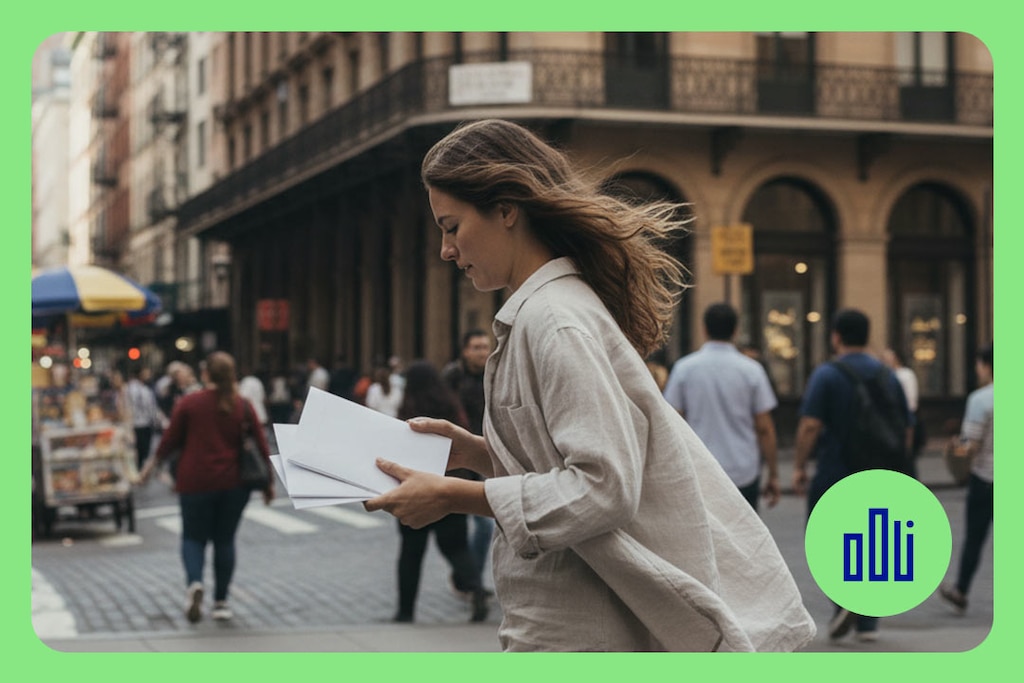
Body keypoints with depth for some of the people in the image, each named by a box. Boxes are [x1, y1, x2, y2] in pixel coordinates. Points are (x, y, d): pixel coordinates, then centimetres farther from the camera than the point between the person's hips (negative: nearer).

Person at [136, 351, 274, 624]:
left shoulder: (189, 403, -4)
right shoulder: (243, 407, 0)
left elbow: (170, 439, 0)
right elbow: (260, 446, 1)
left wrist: (153, 463, 16)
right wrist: (267, 481, 11)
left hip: (196, 482, -1)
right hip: (234, 483, 1)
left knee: (194, 537, 9)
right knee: (225, 540, 12)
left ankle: (194, 582, -19)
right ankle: (221, 602, 11)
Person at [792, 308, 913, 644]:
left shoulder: (826, 374, -8)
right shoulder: (888, 376, 7)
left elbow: (809, 426, -16)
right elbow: (905, 428, 12)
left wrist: (799, 466, -7)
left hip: (833, 475, -4)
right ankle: (868, 623, 10)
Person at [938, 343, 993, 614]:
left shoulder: (980, 398, -14)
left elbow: (972, 444, -16)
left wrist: (962, 450, 4)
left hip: (985, 477, -4)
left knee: (974, 537, 11)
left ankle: (960, 592, 24)